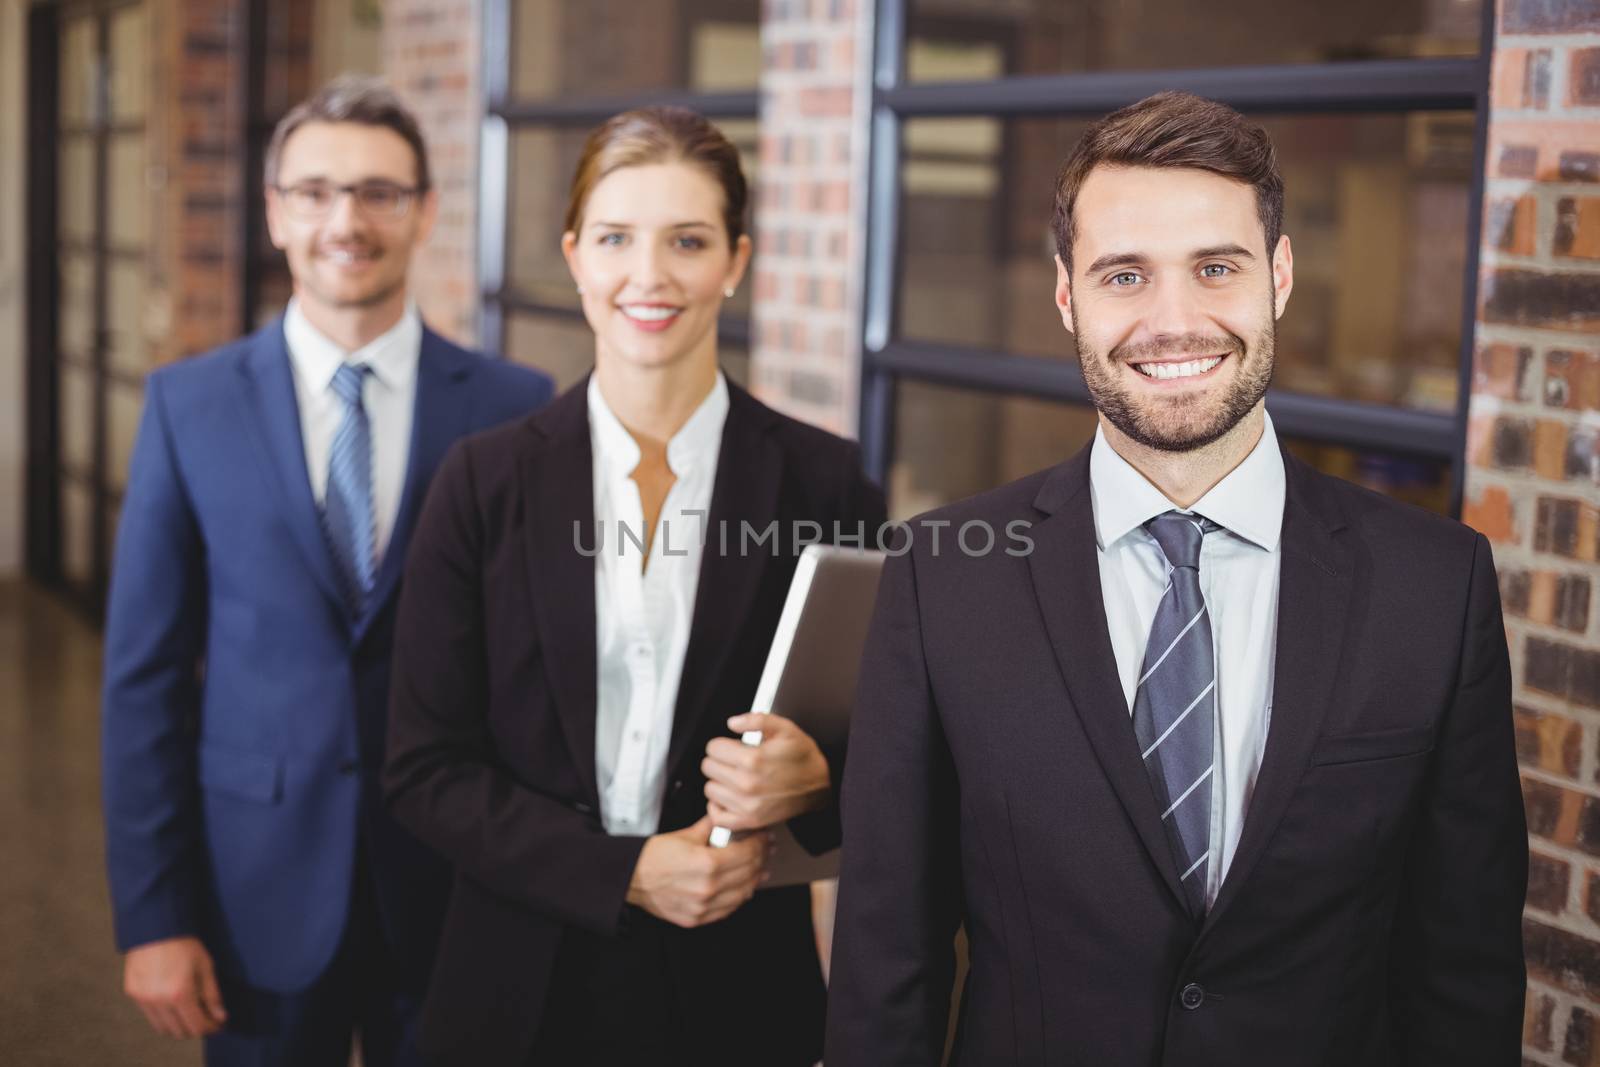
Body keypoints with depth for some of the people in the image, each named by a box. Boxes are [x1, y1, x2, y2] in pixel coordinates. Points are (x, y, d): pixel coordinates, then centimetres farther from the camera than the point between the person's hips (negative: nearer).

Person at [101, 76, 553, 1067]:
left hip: (454, 884, 0)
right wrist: (152, 915, -4)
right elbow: (146, 672, -1)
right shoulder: (188, 404, -1)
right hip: (258, 883, 1)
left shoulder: (515, 407, -4)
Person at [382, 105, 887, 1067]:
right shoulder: (486, 482, -3)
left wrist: (811, 780, -20)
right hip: (525, 986, 1)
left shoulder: (825, 483, -5)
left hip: (740, 987, 0)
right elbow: (423, 769, -3)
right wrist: (625, 872, -14)